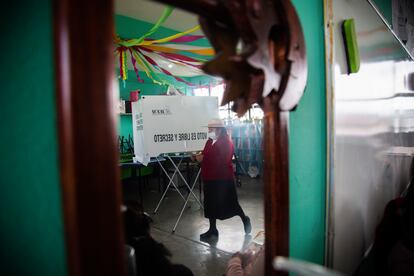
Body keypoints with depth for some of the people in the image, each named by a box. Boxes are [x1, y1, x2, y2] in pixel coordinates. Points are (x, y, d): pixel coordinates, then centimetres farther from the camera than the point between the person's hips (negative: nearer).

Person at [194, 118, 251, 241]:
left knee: (230, 204, 4)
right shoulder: (209, 141, 12)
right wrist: (199, 156, -6)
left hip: (223, 179, -8)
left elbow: (222, 160, -24)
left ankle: (245, 219, 31)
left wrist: (204, 158, -24)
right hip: (210, 178, 8)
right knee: (210, 204, 11)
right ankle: (212, 230, 23)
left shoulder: (226, 142, -14)